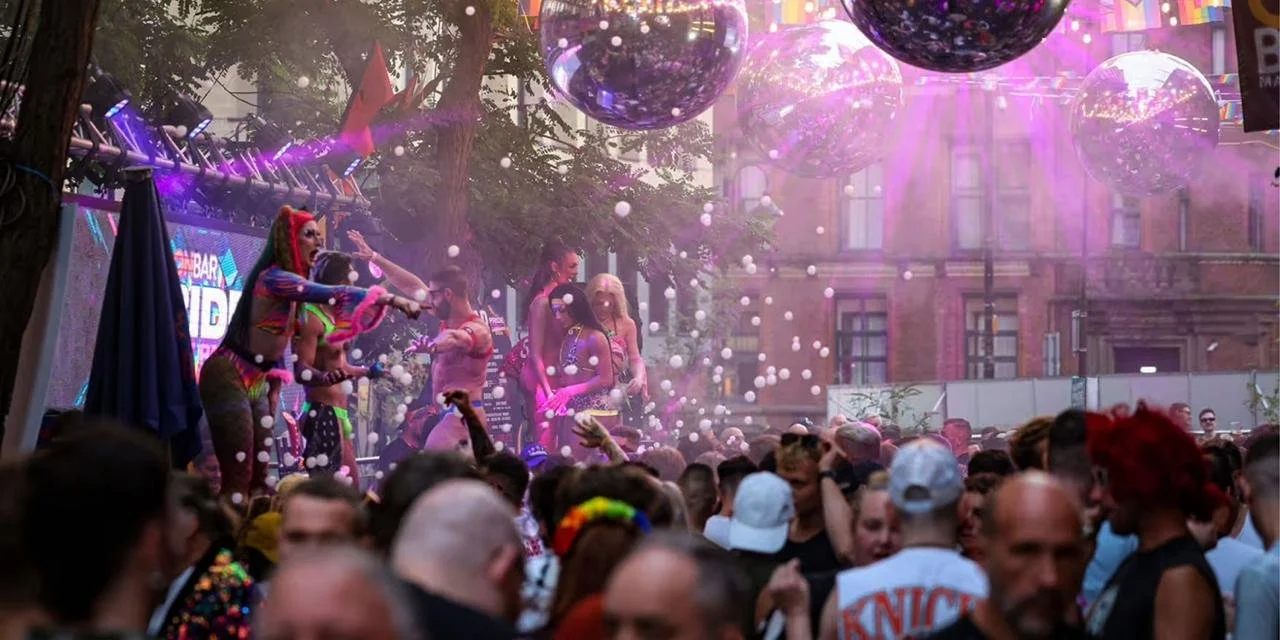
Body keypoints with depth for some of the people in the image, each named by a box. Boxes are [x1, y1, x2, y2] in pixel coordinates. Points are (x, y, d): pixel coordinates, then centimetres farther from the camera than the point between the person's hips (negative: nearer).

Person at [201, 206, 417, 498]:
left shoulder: (290, 282, 13)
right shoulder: (274, 278, -18)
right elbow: (334, 295, -29)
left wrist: (275, 386, 5)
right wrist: (392, 299, -32)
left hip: (256, 383, 10)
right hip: (228, 378, -10)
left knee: (258, 477, 7)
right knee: (238, 479, -12)